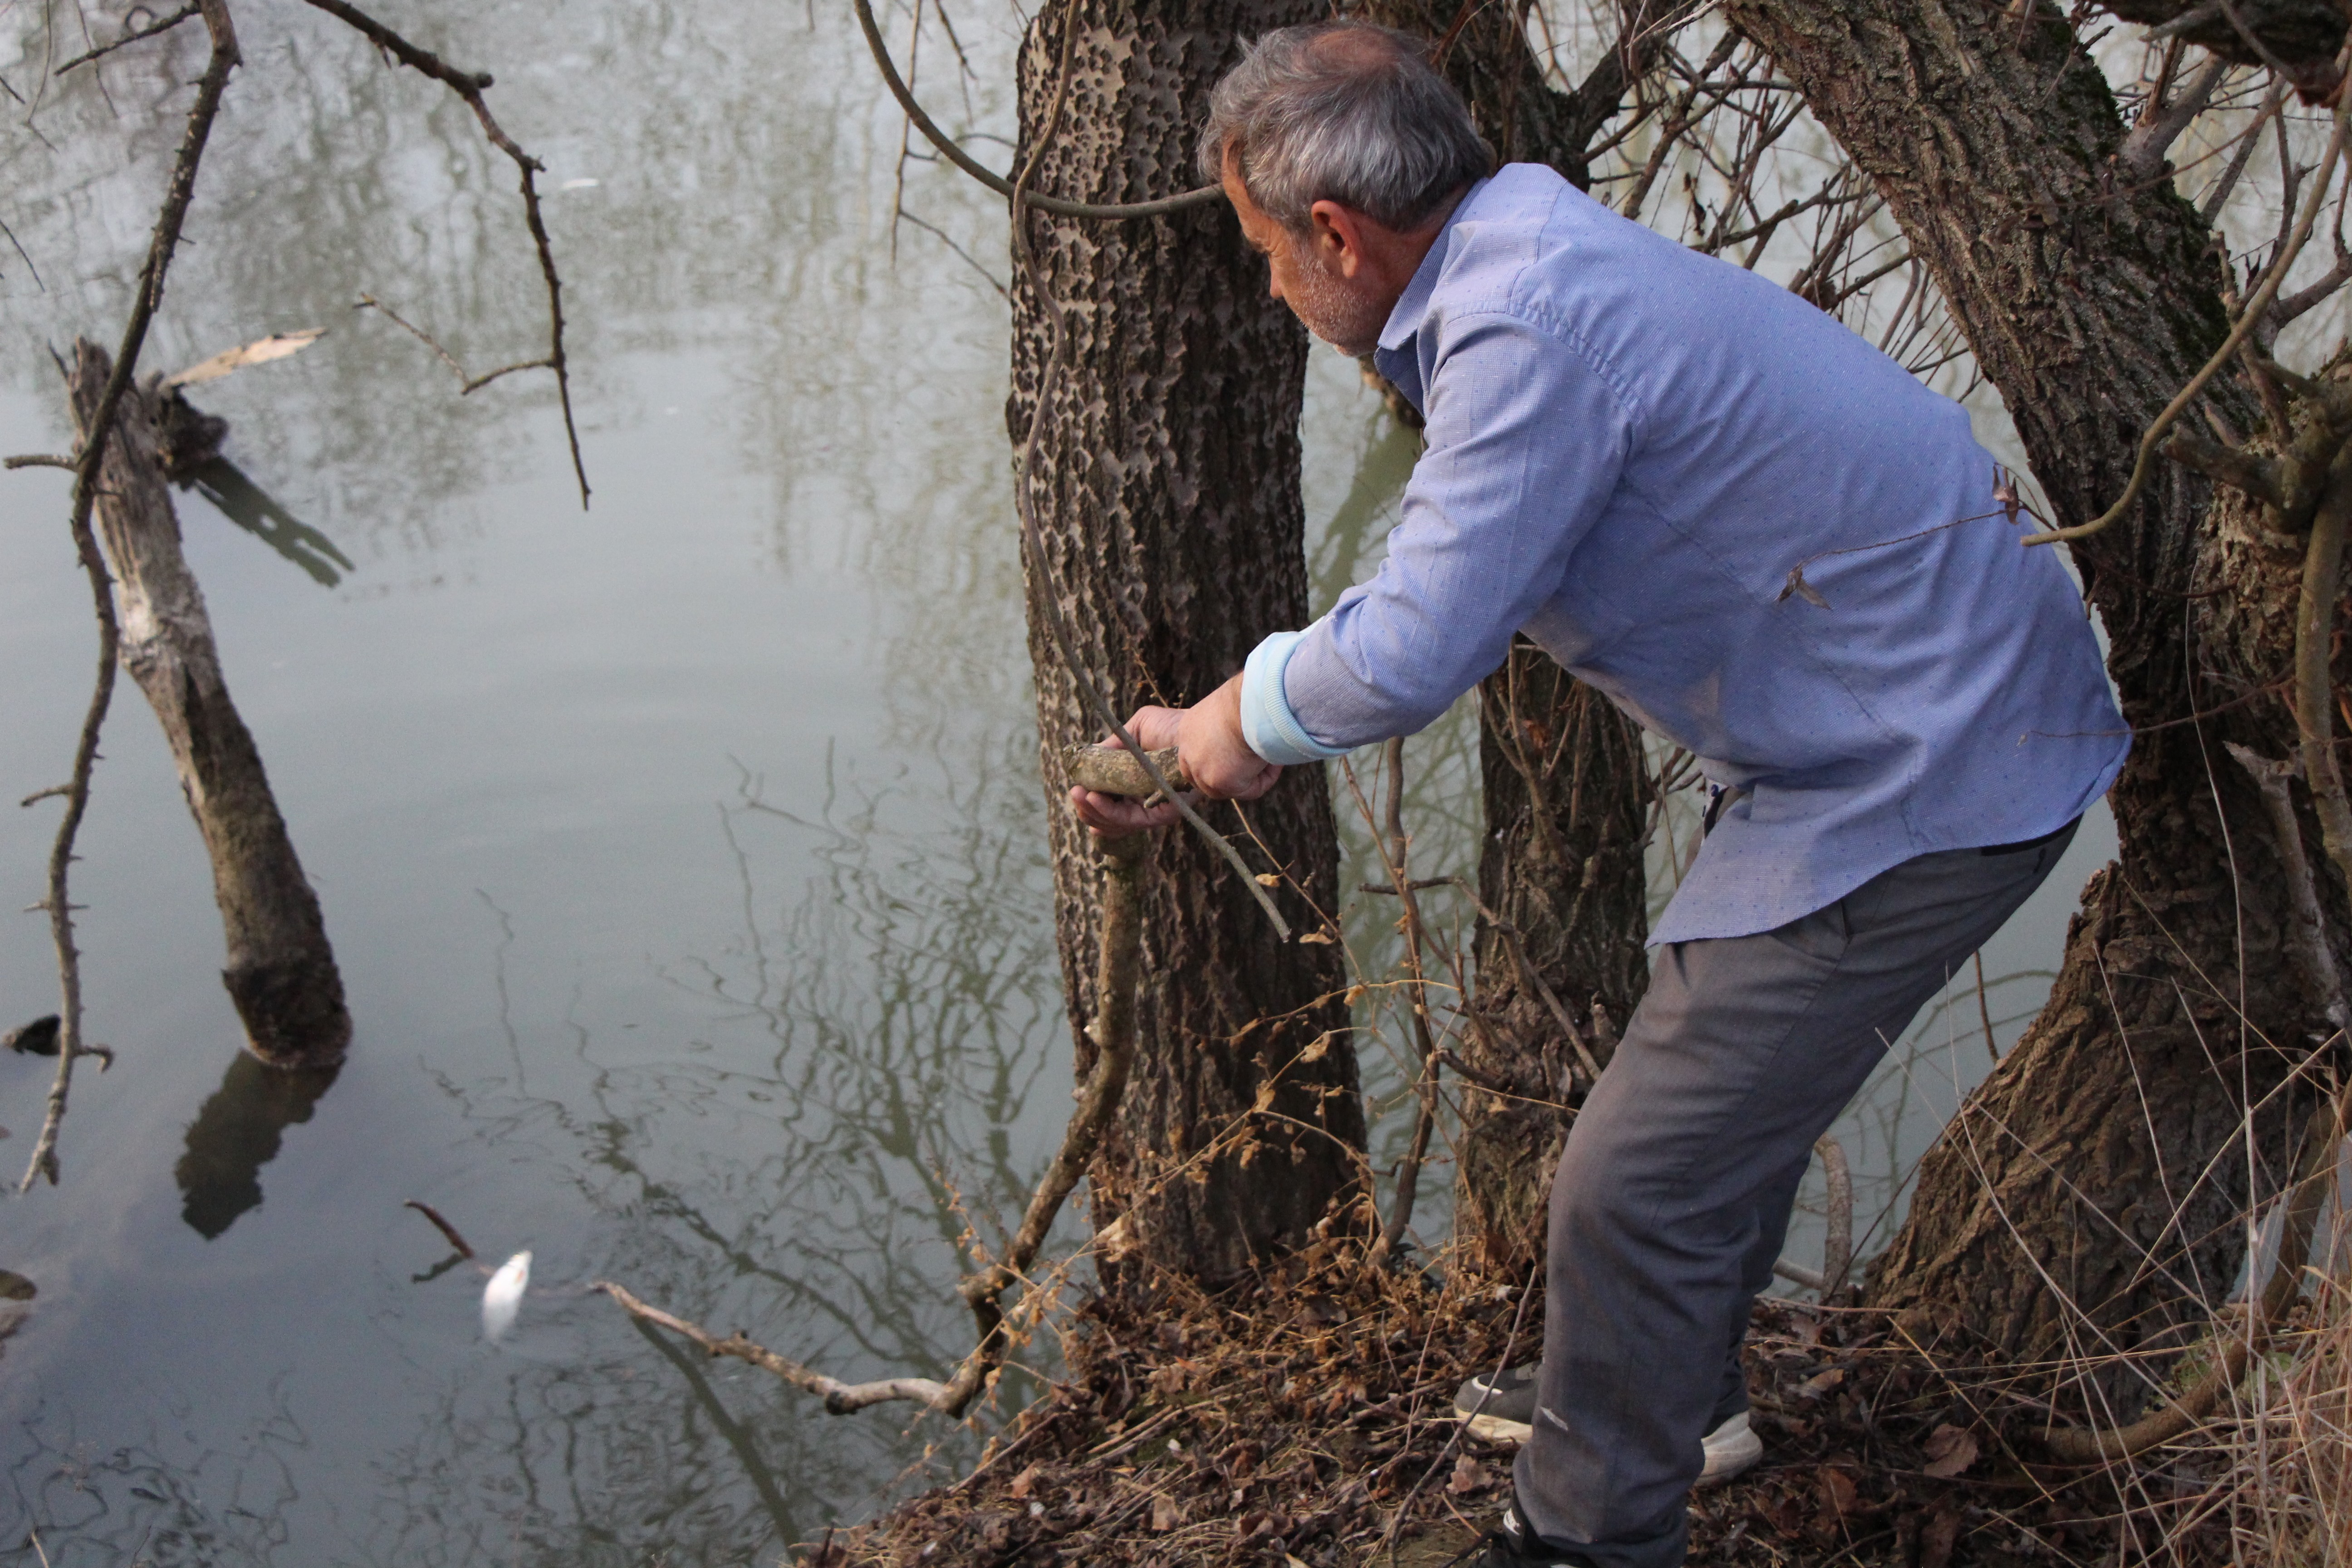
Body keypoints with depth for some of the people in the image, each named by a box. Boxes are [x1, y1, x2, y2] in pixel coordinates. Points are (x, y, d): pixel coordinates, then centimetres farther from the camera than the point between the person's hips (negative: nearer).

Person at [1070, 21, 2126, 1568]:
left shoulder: (1534, 329, -25)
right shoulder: (1532, 266, 9)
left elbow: (1412, 656, -26)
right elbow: (1434, 585, 19)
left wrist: (1251, 717, -3)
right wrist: (1191, 765, 21)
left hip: (1924, 775, -11)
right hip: (1929, 722, 11)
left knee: (1639, 1179, -4)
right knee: (1724, 1082, 27)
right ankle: (1675, 1399, 48)